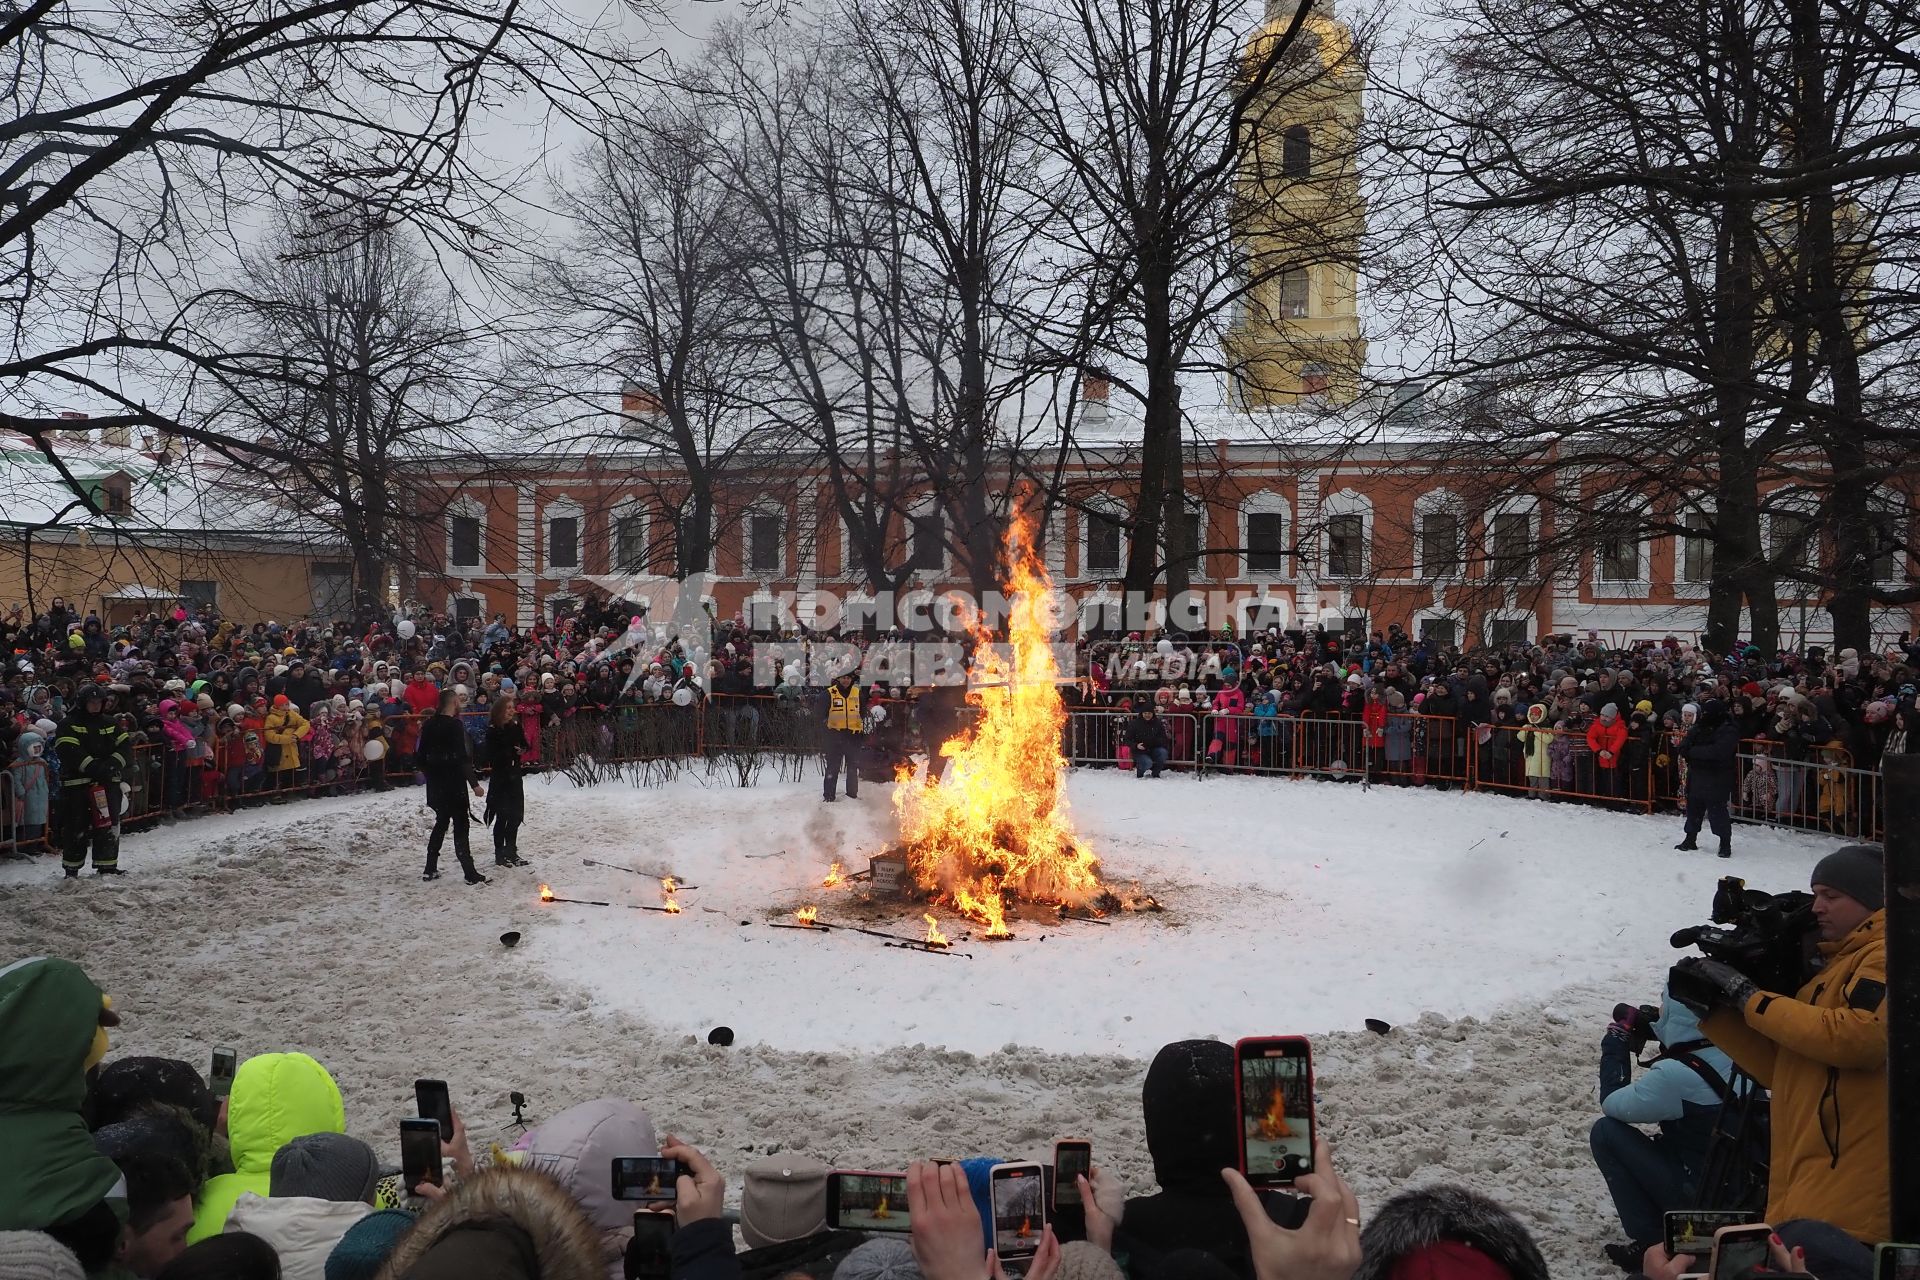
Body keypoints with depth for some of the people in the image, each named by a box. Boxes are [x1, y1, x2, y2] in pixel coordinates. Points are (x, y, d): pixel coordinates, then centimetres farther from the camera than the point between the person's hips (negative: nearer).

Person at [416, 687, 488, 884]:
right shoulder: (455, 725, -16)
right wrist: (474, 783, -15)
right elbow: (463, 758, -19)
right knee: (460, 827, -5)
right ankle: (471, 874, -6)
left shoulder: (429, 725, 7)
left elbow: (422, 755, 12)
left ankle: (430, 869, 20)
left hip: (435, 784, 7)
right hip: (454, 783, -7)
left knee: (441, 823, 19)